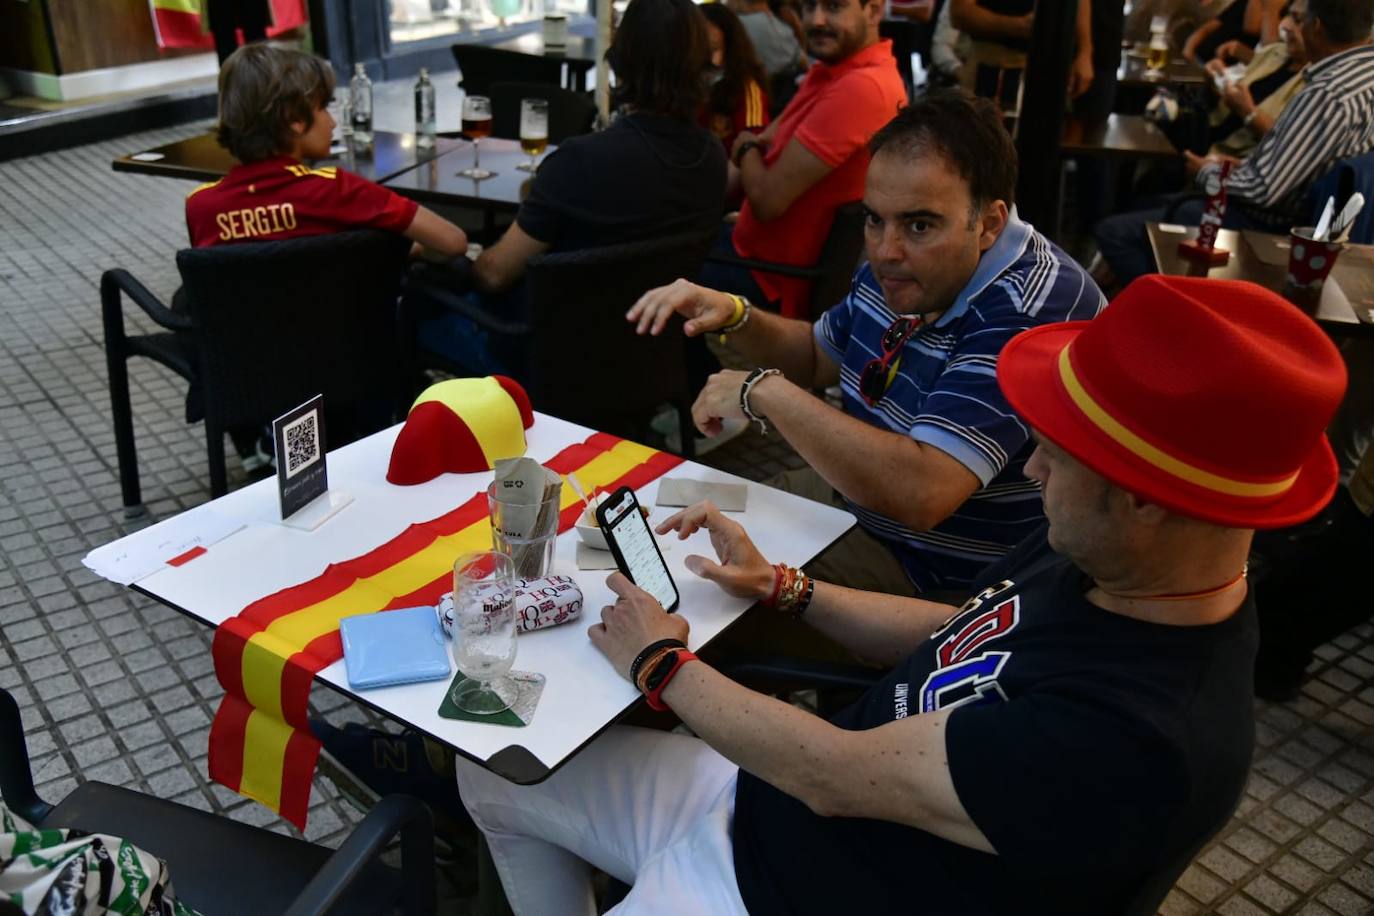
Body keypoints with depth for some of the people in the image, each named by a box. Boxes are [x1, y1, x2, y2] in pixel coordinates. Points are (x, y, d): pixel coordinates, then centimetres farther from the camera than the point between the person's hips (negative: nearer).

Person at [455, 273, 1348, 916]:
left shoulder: (1140, 737, -35)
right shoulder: (1090, 557, -9)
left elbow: (839, 774, -28)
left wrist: (661, 665, -14)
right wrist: (782, 588, 3)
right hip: (755, 800, 8)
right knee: (493, 773, 14)